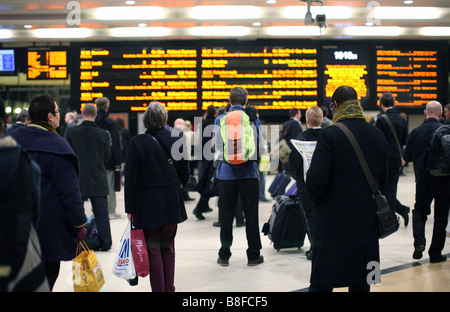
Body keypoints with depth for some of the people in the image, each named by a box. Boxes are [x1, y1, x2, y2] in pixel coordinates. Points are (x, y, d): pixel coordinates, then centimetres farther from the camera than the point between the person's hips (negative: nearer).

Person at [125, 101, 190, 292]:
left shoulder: (138, 142, -11)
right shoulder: (176, 140, -3)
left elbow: (131, 177, -9)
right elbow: (185, 174, 3)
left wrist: (130, 208, -2)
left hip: (148, 203, -3)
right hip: (172, 203, 3)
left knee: (153, 249, 5)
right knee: (168, 247, 16)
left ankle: (158, 288, 7)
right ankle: (169, 288, 20)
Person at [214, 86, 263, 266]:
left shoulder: (220, 120, 0)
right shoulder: (253, 119, 0)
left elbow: (217, 148, 5)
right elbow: (260, 145, 9)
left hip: (226, 172, 0)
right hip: (249, 172, 0)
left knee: (226, 215, 7)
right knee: (251, 214, 6)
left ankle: (224, 255, 13)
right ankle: (253, 255, 11)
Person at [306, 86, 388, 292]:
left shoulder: (330, 135, -13)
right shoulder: (378, 136, 5)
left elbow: (316, 179, -17)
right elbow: (383, 180, 11)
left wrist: (316, 199, 2)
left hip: (334, 219, -5)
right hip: (367, 220, 5)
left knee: (322, 282, 1)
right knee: (360, 283, 14)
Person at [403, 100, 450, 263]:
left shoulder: (415, 132, -4)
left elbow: (407, 157, 1)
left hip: (423, 179, 2)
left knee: (420, 210, 19)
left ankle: (419, 243, -3)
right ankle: (435, 253, 12)